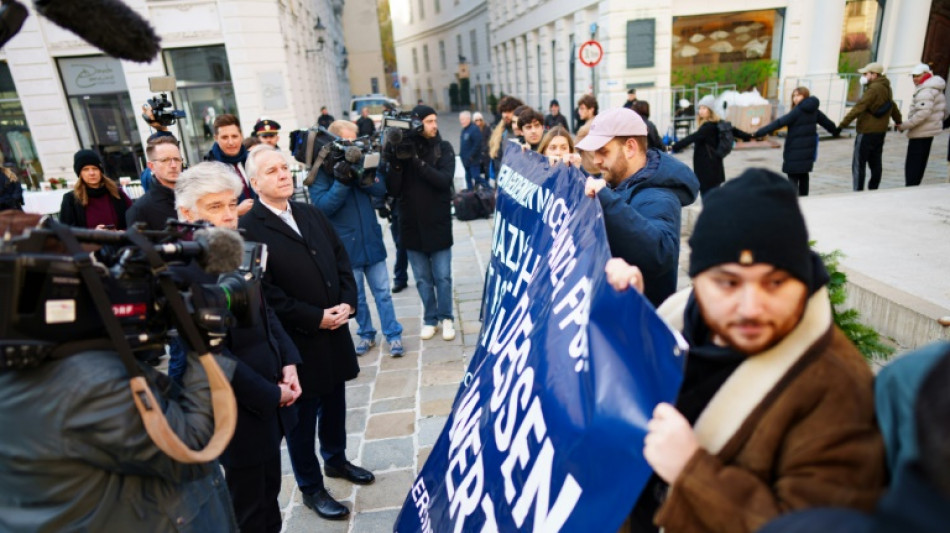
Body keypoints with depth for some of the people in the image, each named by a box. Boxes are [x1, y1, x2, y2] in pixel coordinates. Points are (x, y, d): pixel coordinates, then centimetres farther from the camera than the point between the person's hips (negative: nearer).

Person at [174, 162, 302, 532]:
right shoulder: (185, 270, -23)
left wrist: (287, 361, -1)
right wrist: (270, 395, -15)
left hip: (268, 395, 7)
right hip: (240, 409, -7)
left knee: (268, 492, 25)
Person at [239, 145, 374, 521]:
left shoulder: (312, 214, 8)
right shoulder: (248, 229, -14)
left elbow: (341, 259, 9)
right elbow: (264, 292, -18)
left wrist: (347, 302, -6)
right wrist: (314, 318, -17)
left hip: (334, 332, 6)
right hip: (296, 342, -6)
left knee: (334, 404, 22)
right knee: (302, 418, 11)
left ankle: (336, 459, 46)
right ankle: (311, 488, 30)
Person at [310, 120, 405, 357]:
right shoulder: (319, 171, -7)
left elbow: (381, 189, -4)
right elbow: (323, 206, -17)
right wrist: (342, 180, -26)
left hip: (371, 240, 3)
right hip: (345, 246, -2)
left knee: (383, 292, 7)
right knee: (356, 296, 12)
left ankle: (393, 335, 16)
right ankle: (366, 334, 28)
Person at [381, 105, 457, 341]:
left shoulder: (444, 148, -2)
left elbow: (445, 180, -17)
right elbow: (393, 190, -6)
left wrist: (418, 161, -25)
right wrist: (396, 162, -21)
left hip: (438, 224, -1)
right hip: (412, 225, 1)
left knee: (442, 277, 6)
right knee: (422, 279, 11)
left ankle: (446, 317, 24)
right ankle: (429, 318, 27)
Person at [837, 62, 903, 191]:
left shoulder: (874, 88, -15)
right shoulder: (886, 88, 17)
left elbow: (859, 108, -24)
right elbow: (893, 106, 31)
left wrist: (842, 124, -28)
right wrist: (898, 121, 47)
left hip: (867, 132, -10)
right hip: (880, 132, 10)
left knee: (858, 164, -8)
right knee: (875, 164, 15)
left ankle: (858, 192, -9)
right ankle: (873, 190, 22)